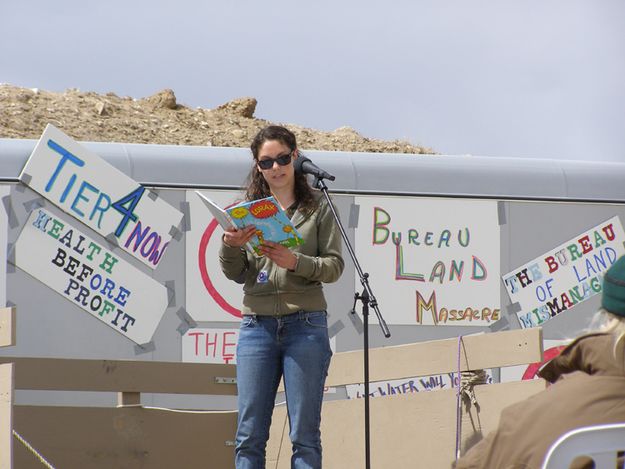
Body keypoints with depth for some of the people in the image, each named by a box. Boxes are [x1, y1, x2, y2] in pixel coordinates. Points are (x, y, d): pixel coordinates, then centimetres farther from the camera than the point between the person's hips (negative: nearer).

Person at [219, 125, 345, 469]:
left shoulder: (317, 208, 6)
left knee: (305, 435, -2)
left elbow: (334, 266, 0)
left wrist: (295, 262, -17)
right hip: (257, 326, 2)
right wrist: (230, 246, -12)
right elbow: (236, 274, 9)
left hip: (305, 325, -2)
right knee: (250, 436, 0)